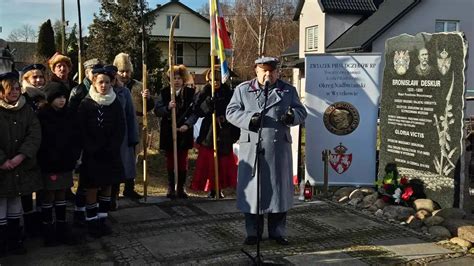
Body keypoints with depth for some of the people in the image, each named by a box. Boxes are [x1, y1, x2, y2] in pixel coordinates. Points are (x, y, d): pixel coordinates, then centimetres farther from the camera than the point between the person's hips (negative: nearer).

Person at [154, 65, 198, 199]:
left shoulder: (190, 92, 0)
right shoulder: (164, 92, 2)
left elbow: (195, 112, -4)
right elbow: (157, 111, -2)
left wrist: (187, 124, -18)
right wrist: (167, 107, -21)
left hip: (184, 132, 0)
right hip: (168, 132, 1)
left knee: (183, 161, 4)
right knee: (170, 161, 8)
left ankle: (181, 188, 14)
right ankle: (171, 188, 17)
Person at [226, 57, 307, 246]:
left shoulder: (288, 90, 11)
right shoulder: (242, 90, 8)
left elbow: (301, 112, 10)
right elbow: (231, 112, 3)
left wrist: (292, 116, -14)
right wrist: (249, 119, -16)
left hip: (279, 148, 1)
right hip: (251, 148, -1)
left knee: (279, 188, 7)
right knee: (252, 188, 3)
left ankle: (277, 232, 20)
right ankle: (253, 232, 17)